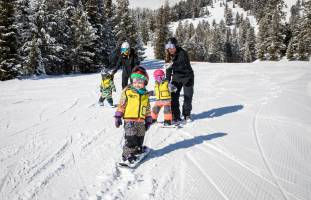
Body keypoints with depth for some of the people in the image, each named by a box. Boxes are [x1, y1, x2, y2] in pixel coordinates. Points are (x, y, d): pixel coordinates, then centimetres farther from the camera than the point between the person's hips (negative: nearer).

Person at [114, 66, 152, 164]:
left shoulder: (145, 94, 11)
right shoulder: (127, 91, -3)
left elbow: (147, 108, 16)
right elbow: (121, 104, -2)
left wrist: (148, 120, 15)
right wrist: (118, 116, -5)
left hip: (141, 120, 5)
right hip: (129, 119, -5)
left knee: (140, 138, 14)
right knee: (131, 138, -8)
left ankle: (138, 149, 32)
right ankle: (127, 154, 3)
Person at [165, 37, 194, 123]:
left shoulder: (182, 53, -20)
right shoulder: (169, 55, -2)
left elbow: (182, 64, -39)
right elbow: (169, 69, 4)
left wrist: (173, 64, -55)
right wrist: (167, 81, 0)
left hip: (187, 77, -4)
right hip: (176, 78, 5)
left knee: (188, 96, -1)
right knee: (173, 96, -5)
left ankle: (187, 115, 17)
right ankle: (176, 116, 2)